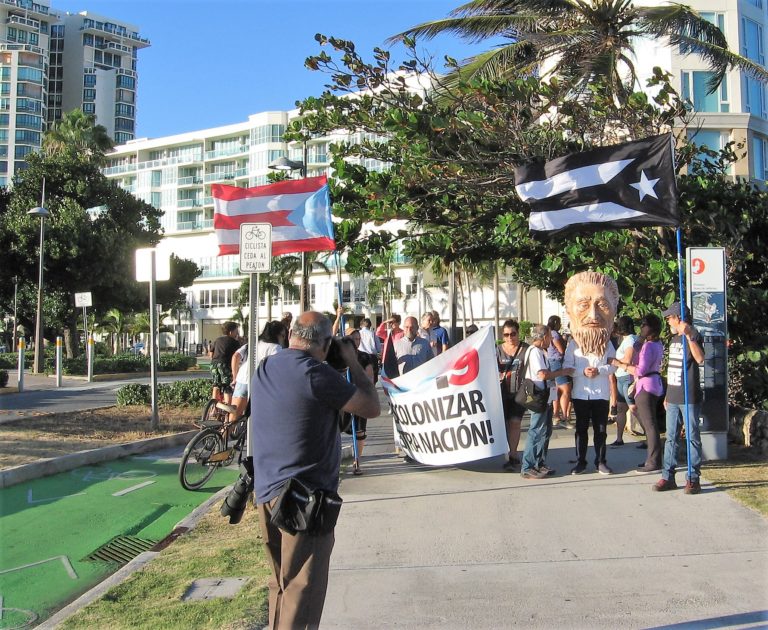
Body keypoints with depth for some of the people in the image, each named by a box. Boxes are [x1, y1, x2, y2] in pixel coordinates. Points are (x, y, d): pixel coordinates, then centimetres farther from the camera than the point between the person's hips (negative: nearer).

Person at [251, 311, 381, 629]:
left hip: (266, 492, 8)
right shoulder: (316, 373, -18)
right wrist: (353, 363, 2)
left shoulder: (264, 368, 6)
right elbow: (372, 408, -10)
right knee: (302, 591, 0)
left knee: (282, 582, 21)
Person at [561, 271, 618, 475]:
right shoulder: (572, 344, -1)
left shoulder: (608, 344, 3)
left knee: (601, 429, 7)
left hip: (601, 393, 1)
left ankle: (601, 461, 18)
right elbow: (567, 367, -4)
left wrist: (599, 370, -17)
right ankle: (580, 461, 16)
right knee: (581, 428, 8)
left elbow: (613, 366, 0)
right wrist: (582, 371, -19)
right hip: (580, 393, 0)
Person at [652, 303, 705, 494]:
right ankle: (668, 477, 15)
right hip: (673, 398, 8)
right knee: (671, 438, 9)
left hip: (689, 398, -8)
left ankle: (693, 479, 6)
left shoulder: (693, 336, -9)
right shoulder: (674, 339, 16)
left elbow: (700, 359, -29)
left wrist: (688, 335, -36)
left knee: (693, 438, 0)